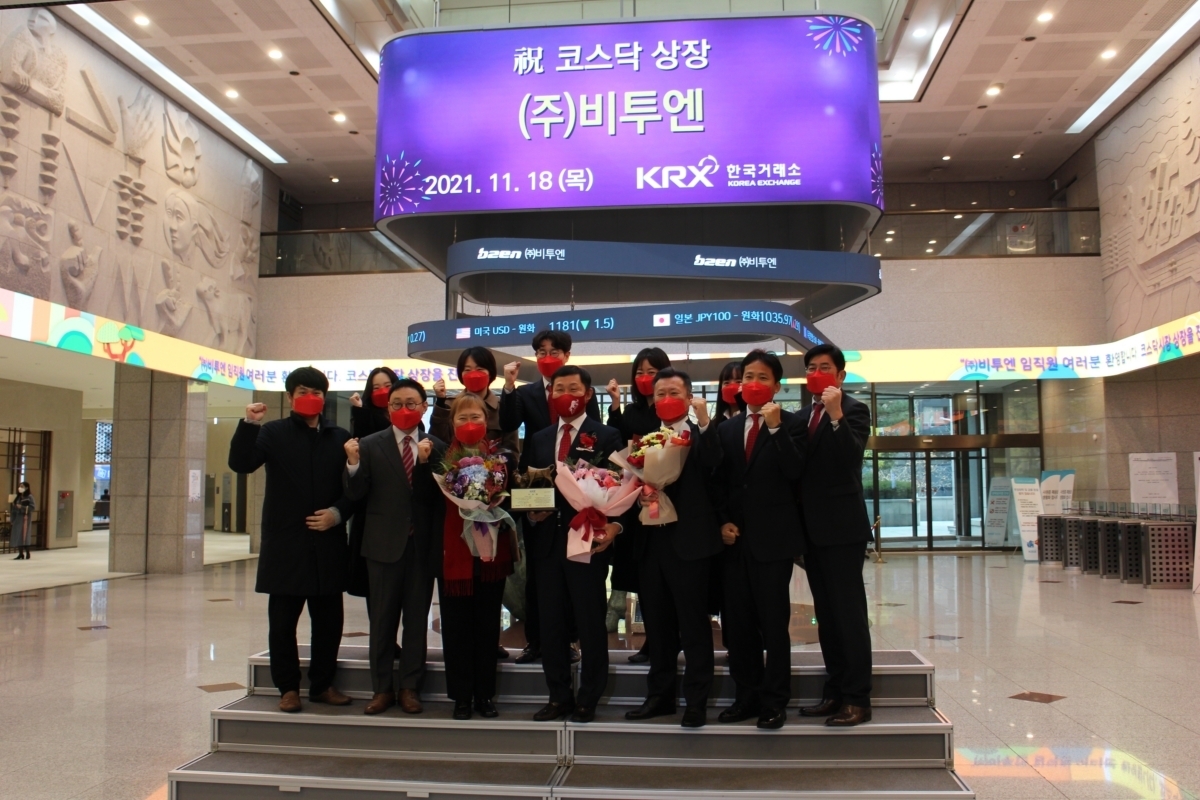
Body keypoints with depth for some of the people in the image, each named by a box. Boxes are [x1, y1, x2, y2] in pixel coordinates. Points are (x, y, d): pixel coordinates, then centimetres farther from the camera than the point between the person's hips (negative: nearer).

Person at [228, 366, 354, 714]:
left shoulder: (340, 438, 8)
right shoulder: (273, 433, 3)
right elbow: (241, 463, -11)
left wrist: (338, 513, -11)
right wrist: (249, 424, -23)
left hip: (328, 543, 2)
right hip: (285, 543, -2)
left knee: (329, 619, 8)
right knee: (283, 620, 6)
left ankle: (323, 684, 23)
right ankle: (288, 688, 19)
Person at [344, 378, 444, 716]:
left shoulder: (436, 447, 2)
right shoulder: (370, 445, 1)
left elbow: (437, 498, -7)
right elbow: (356, 495, -4)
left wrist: (425, 462, -20)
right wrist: (353, 463, -20)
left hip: (422, 544, 1)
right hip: (384, 543, 0)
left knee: (417, 619, 8)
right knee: (382, 619, 8)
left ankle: (410, 687, 20)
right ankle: (382, 688, 20)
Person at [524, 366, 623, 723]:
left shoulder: (607, 436, 0)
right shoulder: (539, 439, 15)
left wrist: (613, 526, -18)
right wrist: (531, 512, -3)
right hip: (547, 542, 5)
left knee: (590, 623, 4)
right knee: (551, 623, 10)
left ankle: (588, 700, 16)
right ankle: (558, 696, 23)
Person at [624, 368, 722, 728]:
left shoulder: (700, 436, -2)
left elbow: (713, 465, -21)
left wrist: (704, 422, -30)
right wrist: (638, 493, -8)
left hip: (688, 541, -6)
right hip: (651, 541, 6)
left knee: (694, 625, 1)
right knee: (657, 625, 14)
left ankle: (696, 701, 10)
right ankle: (660, 695, 25)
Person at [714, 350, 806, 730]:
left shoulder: (790, 424, 0)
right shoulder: (728, 428, 13)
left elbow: (794, 472, -15)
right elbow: (720, 481, 14)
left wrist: (775, 427, -19)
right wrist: (722, 522, 2)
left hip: (773, 538, -5)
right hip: (735, 537, 5)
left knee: (773, 622, 0)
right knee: (736, 622, 9)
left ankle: (774, 702, 11)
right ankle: (746, 696, 21)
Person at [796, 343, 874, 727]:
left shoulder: (853, 410, -5)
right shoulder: (804, 415, 15)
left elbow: (851, 458, -21)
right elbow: (800, 466, 13)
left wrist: (836, 414, -29)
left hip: (842, 527, -7)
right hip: (812, 529, 7)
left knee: (849, 611, -4)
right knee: (825, 614, 12)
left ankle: (857, 698, 3)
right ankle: (835, 691, 20)